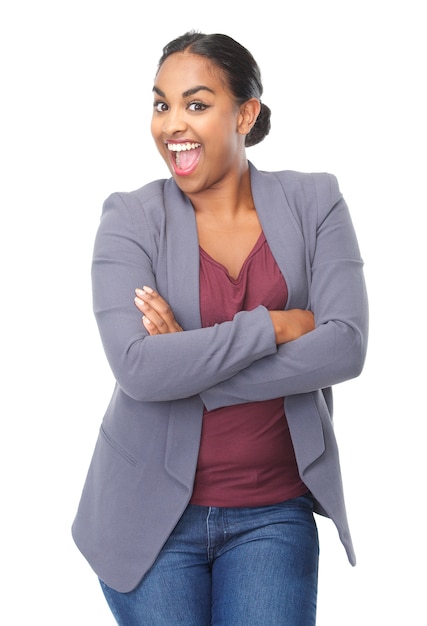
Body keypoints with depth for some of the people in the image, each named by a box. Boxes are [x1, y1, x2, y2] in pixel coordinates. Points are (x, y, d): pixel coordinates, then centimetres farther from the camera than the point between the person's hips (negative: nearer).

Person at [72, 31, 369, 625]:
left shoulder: (313, 202, -3)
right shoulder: (132, 218, -7)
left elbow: (346, 347, -14)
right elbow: (138, 369, -21)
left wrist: (191, 362, -17)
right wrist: (276, 325, -19)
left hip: (273, 510, 1)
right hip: (153, 508, -1)